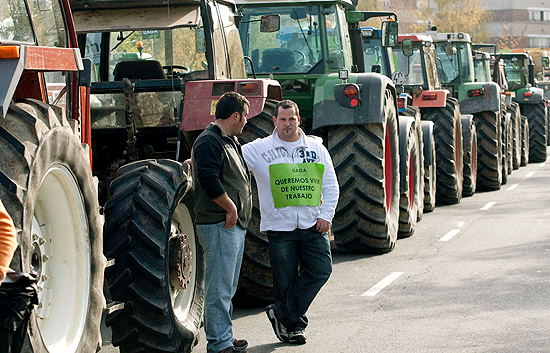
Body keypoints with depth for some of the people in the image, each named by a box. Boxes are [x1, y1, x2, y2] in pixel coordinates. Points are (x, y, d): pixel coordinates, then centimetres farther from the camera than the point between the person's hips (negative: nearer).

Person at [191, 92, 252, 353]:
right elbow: (209, 179, -24)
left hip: (235, 224, 11)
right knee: (219, 287, -7)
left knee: (227, 287, 15)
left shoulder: (231, 142, 20)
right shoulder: (209, 142, -13)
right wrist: (231, 209, -18)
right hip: (220, 224, -11)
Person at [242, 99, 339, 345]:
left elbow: (330, 185, 12)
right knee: (286, 280, 1)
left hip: (313, 224, 3)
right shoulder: (260, 149, 1)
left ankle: (282, 313, 6)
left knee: (320, 270, -7)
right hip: (280, 226, -3)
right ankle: (292, 326, 17)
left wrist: (326, 215, 1)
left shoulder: (316, 148, 9)